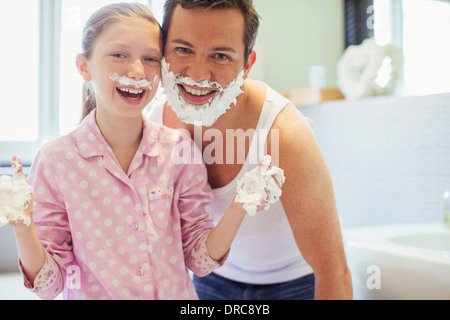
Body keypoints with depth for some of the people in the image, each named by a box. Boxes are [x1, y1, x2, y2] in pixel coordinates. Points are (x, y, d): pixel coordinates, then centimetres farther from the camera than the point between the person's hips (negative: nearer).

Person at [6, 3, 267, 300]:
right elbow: (48, 284, -6)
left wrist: (238, 209, -17)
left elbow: (200, 259, -3)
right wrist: (22, 228, -23)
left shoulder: (180, 150, -8)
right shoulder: (56, 161, -12)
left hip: (177, 295, 2)